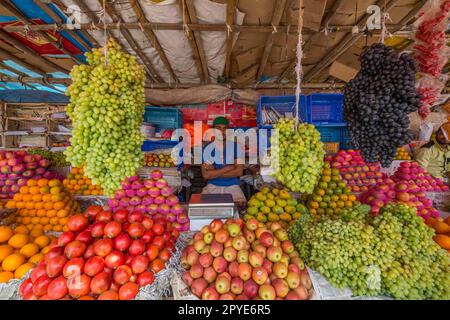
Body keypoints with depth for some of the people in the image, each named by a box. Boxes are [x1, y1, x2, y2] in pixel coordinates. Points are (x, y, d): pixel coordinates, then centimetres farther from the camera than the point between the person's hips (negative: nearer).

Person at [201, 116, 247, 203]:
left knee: (241, 203, -24)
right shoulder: (207, 148, 0)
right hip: (213, 186, 1)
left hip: (232, 186, 0)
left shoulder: (236, 146, 1)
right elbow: (206, 175, -9)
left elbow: (239, 171, -8)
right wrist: (228, 168, -12)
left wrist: (214, 173, -10)